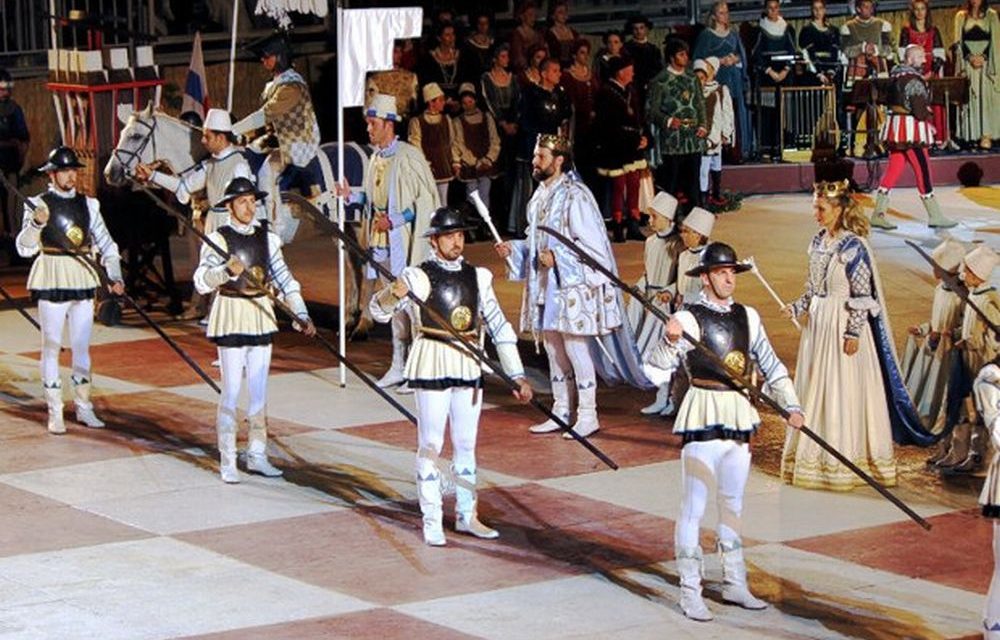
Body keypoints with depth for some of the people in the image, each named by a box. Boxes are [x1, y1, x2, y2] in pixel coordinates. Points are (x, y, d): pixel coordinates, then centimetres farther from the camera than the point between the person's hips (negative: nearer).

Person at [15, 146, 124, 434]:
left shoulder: (88, 204, 7)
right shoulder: (39, 204, -4)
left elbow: (106, 244, 10)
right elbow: (24, 248, -12)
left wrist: (114, 276, -4)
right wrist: (36, 223, -29)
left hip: (83, 279, 4)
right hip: (52, 281, -4)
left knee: (82, 346, 10)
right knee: (51, 346, 0)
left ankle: (83, 407, 20)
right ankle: (55, 413, 4)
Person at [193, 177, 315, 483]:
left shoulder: (266, 237, 7)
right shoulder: (218, 239, -7)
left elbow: (284, 279, 7)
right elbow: (202, 282, -18)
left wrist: (301, 315, -3)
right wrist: (227, 270, -37)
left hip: (261, 315, 5)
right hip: (231, 317, -5)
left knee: (259, 391, 10)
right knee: (231, 392, -4)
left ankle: (257, 455, 20)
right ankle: (227, 461, 2)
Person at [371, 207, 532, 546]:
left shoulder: (477, 277, 8)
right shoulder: (418, 276, -5)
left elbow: (499, 327, 10)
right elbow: (380, 311, -10)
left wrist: (517, 375, 5)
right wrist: (392, 294, -33)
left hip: (469, 365, 5)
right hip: (432, 365, -5)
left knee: (466, 444, 13)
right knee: (431, 444, -2)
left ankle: (466, 515, 23)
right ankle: (432, 521, 4)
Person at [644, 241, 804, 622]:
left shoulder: (747, 316, 8)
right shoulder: (689, 318, -9)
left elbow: (771, 365, 13)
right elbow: (659, 368, -17)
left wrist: (791, 406, 4)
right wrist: (671, 341, -36)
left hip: (739, 416, 6)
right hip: (703, 418, -6)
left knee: (733, 505, 17)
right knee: (694, 508, -4)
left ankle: (735, 585, 28)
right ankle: (690, 594, 2)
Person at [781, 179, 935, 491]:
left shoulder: (853, 246, -15)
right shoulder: (819, 242, 8)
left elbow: (862, 295, -15)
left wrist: (853, 333, -17)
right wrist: (797, 307, 4)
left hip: (842, 325, -8)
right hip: (818, 323, 8)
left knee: (843, 392, -2)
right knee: (813, 389, 11)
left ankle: (844, 461, 6)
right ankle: (814, 456, 21)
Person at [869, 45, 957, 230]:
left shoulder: (896, 77, 13)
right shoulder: (913, 79, -16)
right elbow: (919, 106, -20)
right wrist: (928, 120, 0)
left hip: (896, 126, 9)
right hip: (911, 128, -9)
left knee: (894, 170, 11)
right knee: (923, 171, -3)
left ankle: (878, 214, 9)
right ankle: (935, 216, 2)